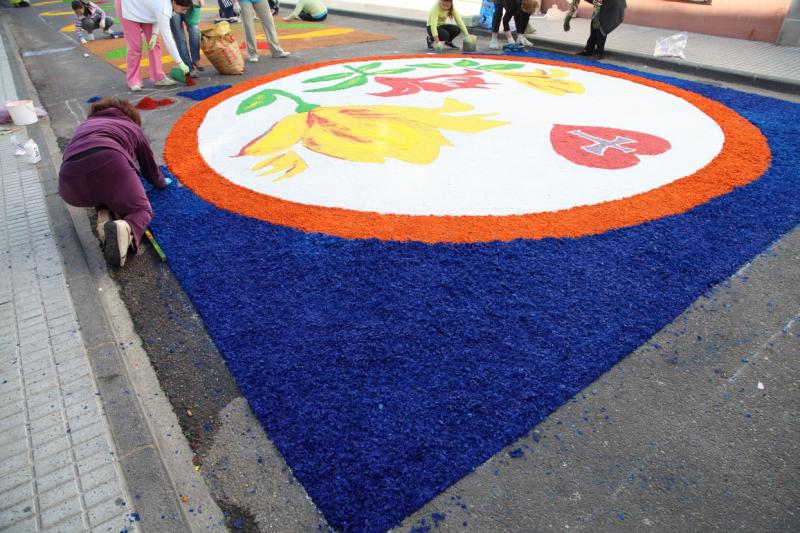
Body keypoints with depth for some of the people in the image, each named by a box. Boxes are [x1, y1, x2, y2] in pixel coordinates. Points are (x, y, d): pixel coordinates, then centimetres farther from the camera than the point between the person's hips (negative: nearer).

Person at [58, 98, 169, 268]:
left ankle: (104, 214, 5)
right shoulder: (132, 127, 32)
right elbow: (149, 166, 42)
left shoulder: (85, 125, 40)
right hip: (110, 166, -4)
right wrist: (161, 183, 63)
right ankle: (123, 228, -19)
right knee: (142, 210, 16)